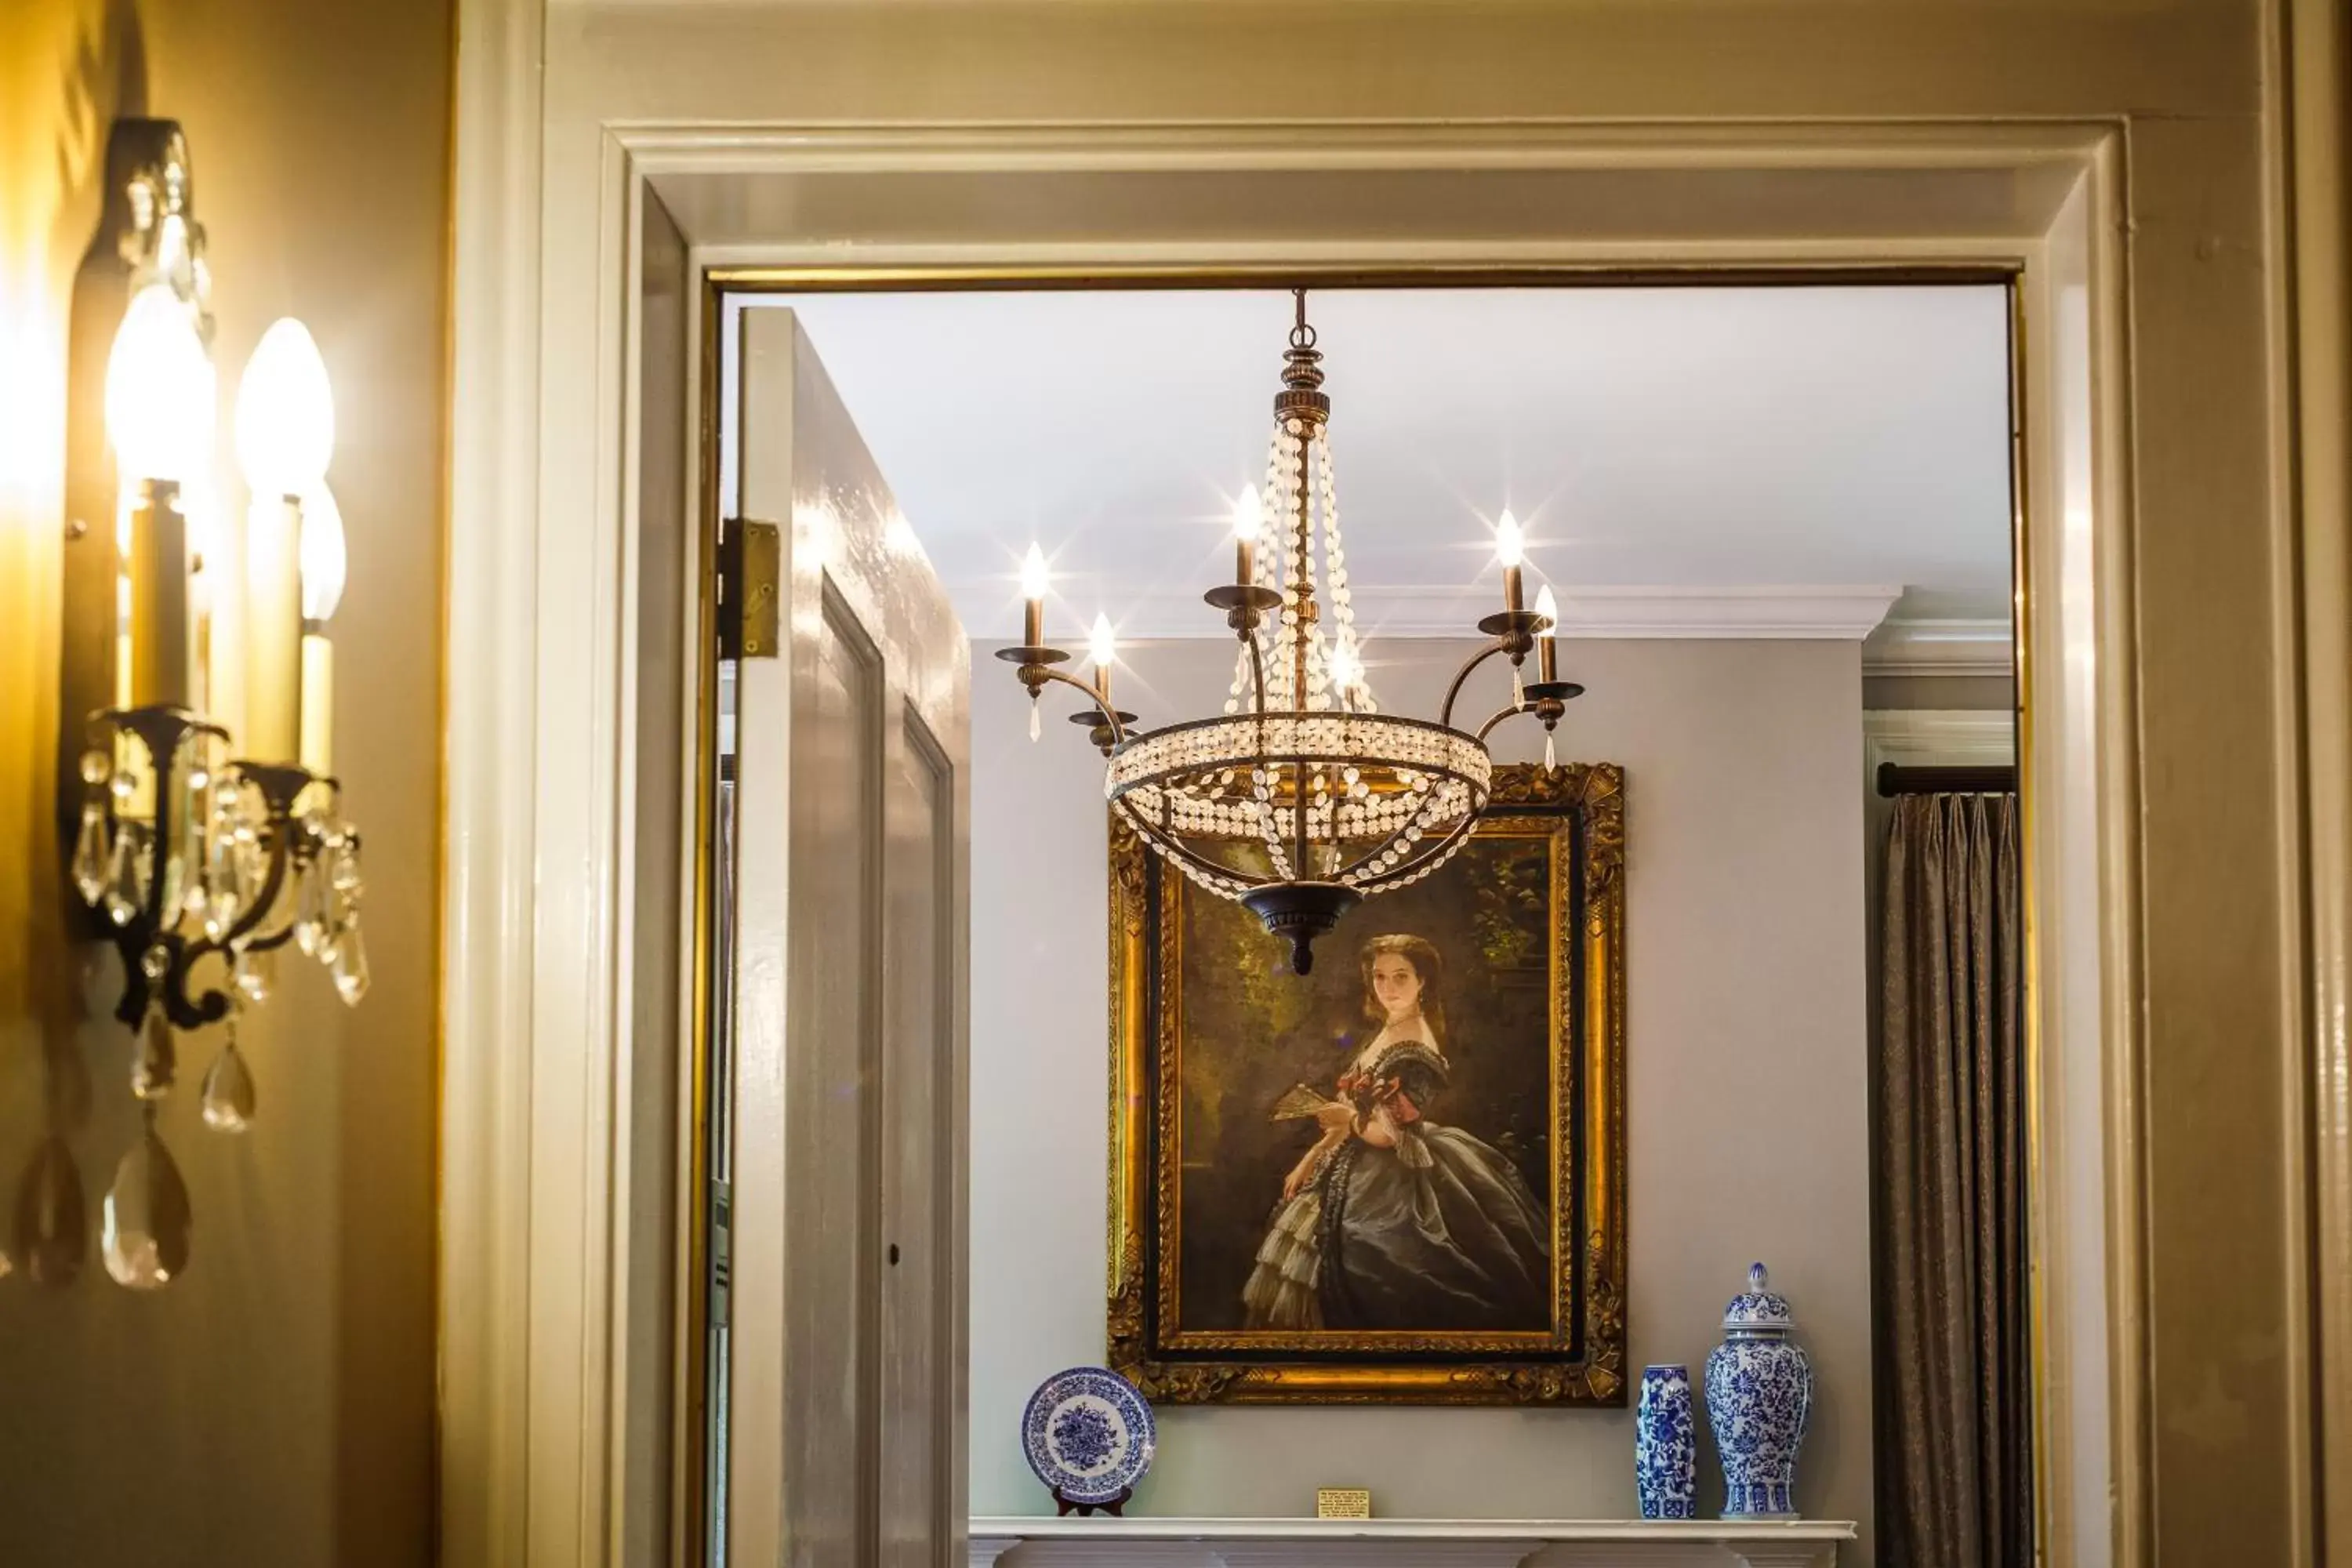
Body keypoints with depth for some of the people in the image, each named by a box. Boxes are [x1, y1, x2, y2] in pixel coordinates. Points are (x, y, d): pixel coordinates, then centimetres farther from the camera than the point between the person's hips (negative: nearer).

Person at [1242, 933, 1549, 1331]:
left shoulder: (1416, 1049, -19)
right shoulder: (1386, 1034, 9)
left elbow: (1389, 1133, -22)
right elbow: (1350, 1118, 14)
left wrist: (1350, 1119, -5)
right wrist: (1311, 1160, 11)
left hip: (1392, 1185, -10)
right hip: (1364, 1170, 10)